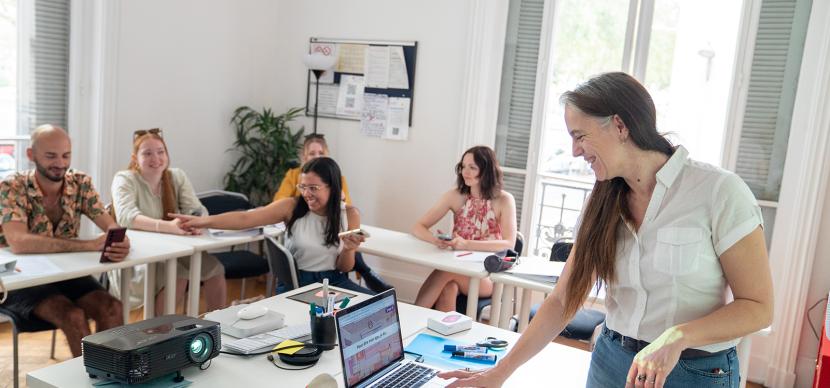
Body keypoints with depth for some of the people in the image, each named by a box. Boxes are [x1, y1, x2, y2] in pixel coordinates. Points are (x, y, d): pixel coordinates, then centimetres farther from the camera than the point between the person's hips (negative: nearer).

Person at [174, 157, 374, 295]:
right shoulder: (292, 206, -7)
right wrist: (204, 221, -29)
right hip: (295, 282, -2)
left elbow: (344, 268, 3)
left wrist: (348, 250, -19)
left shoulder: (350, 214, -2)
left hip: (334, 281, 3)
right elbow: (245, 218, -17)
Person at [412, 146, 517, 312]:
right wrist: (436, 240, -23)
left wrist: (466, 244, -29)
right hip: (458, 267, 2)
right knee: (448, 288, -33)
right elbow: (418, 227, 1)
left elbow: (509, 244, -16)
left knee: (445, 272, -30)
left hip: (488, 278, -2)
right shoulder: (455, 196, 1)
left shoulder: (504, 200, -6)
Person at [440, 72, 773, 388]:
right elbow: (563, 300, 0)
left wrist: (677, 336, -27)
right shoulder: (603, 203, 0)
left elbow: (758, 307, -12)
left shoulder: (719, 191, -15)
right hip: (610, 360, 5)